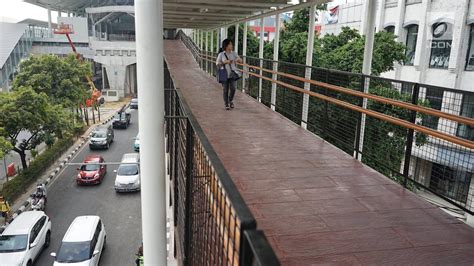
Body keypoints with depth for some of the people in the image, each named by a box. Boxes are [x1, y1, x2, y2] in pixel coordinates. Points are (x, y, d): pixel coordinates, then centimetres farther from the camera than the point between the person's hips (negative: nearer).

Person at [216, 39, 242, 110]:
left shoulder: (234, 53, 4)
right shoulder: (221, 54, -3)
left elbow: (240, 61, 8)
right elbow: (217, 63, -2)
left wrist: (238, 59, -15)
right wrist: (225, 62, -15)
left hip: (233, 73, 2)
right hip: (225, 74, -2)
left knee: (233, 88, -10)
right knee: (226, 90, 2)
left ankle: (231, 100, 20)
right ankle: (226, 104, 17)